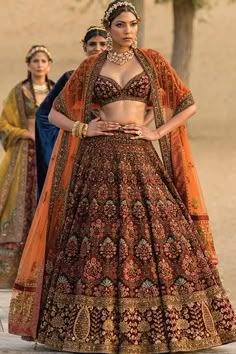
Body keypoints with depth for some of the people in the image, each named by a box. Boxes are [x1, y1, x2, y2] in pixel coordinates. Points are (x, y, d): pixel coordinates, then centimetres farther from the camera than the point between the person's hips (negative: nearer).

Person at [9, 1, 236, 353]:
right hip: (100, 159, 0)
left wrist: (157, 132, -1)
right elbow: (56, 112, 14)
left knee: (156, 234, -8)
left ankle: (162, 323, -1)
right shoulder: (91, 67, 10)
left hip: (140, 159, 0)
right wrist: (83, 129, -2)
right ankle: (94, 325, 2)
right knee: (97, 237, -5)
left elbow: (188, 105, 9)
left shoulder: (151, 60, 9)